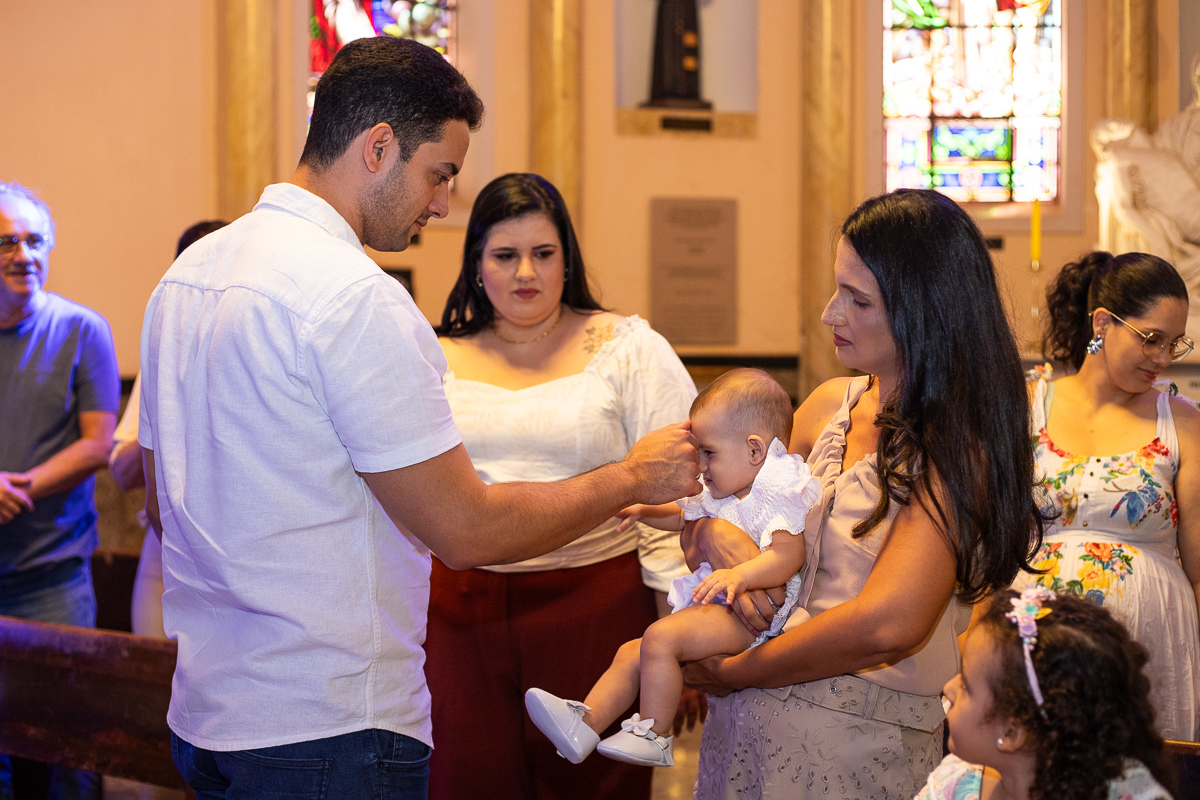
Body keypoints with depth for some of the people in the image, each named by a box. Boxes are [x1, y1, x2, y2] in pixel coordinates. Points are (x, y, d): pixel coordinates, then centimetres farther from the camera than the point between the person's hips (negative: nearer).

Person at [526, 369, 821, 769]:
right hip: (712, 607, 11)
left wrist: (740, 575, -42)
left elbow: (788, 556, -28)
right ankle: (585, 725, 0)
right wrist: (645, 511, 20)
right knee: (631, 652, 4)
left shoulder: (779, 495, -14)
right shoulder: (722, 495, 17)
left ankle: (654, 738, -18)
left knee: (660, 638, -26)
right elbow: (686, 516, 36)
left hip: (751, 613, -11)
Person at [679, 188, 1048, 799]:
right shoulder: (832, 406, 4)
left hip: (856, 746, -6)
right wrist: (715, 536, -11)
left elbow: (889, 623, -27)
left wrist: (731, 672, -17)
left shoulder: (956, 451, -16)